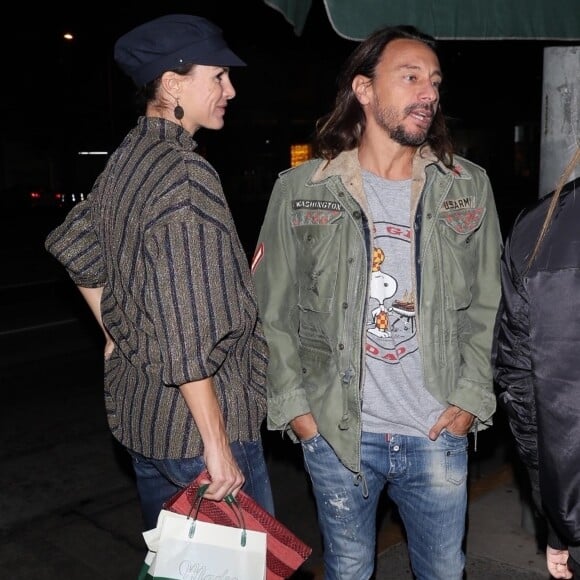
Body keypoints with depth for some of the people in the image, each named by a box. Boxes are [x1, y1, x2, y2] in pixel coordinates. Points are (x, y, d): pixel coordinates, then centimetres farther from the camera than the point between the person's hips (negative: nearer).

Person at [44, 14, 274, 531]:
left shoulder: (126, 159, 7)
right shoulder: (185, 175, -22)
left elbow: (73, 245, 20)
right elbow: (187, 332, -26)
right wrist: (217, 442, -20)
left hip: (138, 410, 9)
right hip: (196, 419, -9)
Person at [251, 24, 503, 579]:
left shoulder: (468, 189, 1)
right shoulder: (300, 191, -4)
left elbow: (488, 307, 5)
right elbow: (271, 313, 0)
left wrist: (472, 399, -3)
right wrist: (294, 407, -4)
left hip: (439, 434, 2)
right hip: (335, 433, -1)